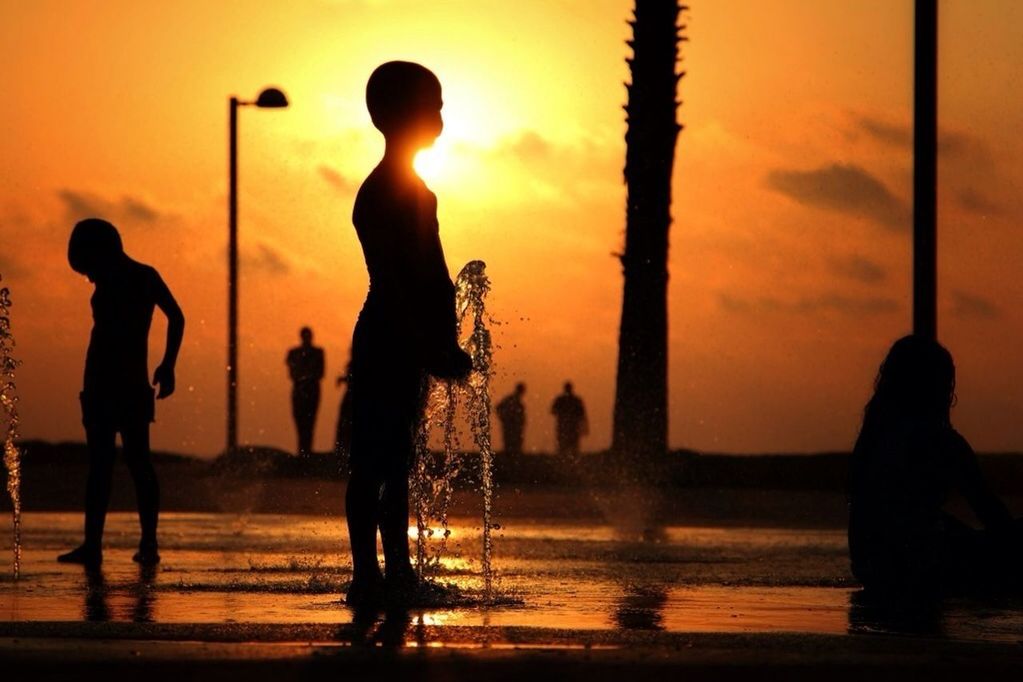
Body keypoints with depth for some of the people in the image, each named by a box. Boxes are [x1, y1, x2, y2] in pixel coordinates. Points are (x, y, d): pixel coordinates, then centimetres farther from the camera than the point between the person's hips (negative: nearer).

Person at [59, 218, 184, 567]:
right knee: (139, 463, 10)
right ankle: (149, 544, 7)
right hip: (136, 385, 7)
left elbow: (102, 337, -19)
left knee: (100, 466, -7)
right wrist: (167, 366, 16)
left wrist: (90, 387, -19)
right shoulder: (147, 277, 11)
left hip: (105, 386, -7)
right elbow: (177, 319, 13)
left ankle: (92, 544, -9)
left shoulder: (110, 287, -13)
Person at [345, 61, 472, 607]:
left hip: (408, 341, 10)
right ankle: (368, 575, -8)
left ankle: (396, 574, 17)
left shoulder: (407, 188, 18)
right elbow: (392, 280, -19)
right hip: (391, 341, -10)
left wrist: (441, 344, 16)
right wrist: (431, 347, -22)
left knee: (393, 459, 12)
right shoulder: (385, 191, -12)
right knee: (376, 461, -8)